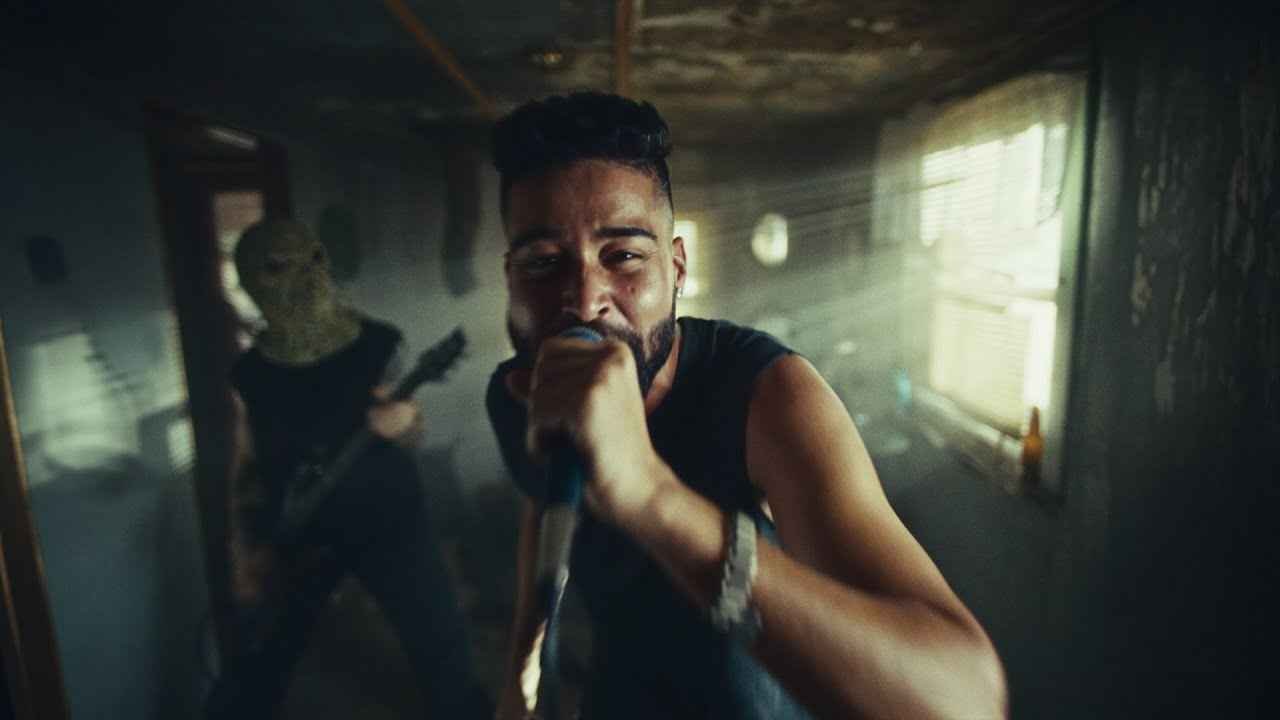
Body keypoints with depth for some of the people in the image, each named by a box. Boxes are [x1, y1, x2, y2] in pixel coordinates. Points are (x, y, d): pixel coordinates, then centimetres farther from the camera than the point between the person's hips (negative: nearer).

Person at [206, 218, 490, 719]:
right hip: (296, 533, 1)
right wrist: (247, 550, -5)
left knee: (444, 653, 4)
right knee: (253, 674, 13)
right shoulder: (250, 374, -5)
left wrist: (402, 421, -22)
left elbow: (411, 432, 1)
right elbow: (248, 468, 4)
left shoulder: (376, 344, -8)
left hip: (389, 518, -1)